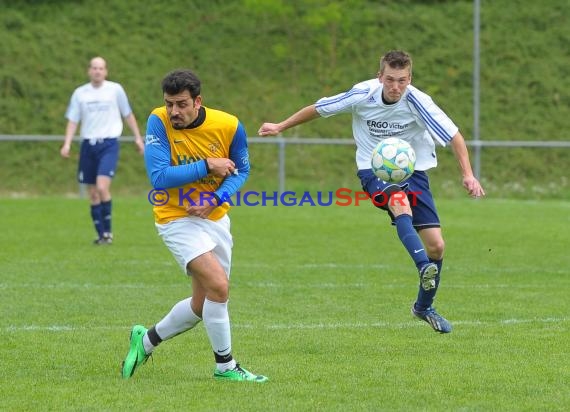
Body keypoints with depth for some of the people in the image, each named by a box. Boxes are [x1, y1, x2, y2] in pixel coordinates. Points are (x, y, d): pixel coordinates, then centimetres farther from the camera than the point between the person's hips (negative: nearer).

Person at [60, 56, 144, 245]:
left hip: (109, 144, -3)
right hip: (88, 144, 3)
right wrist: (67, 144, -7)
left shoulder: (115, 89, 1)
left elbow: (128, 115, 11)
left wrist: (137, 137, 10)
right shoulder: (80, 93, 6)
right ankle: (101, 234, 15)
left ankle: (108, 231, -7)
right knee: (93, 194, 5)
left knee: (102, 187, -20)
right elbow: (73, 120, 6)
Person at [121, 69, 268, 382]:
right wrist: (207, 166, -25)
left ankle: (146, 340, 36)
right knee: (219, 285, -21)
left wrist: (216, 199, -15)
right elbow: (158, 177, -24)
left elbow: (241, 170, 3)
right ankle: (225, 366, -5)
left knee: (202, 305, 13)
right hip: (177, 219, -5)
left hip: (215, 218, 5)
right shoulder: (159, 122, -18)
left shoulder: (229, 126, -12)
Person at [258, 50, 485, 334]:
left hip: (413, 170, 2)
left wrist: (468, 175, -30)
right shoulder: (362, 95, -16)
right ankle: (424, 267, -55)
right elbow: (319, 108, 0)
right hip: (373, 169, -1)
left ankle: (424, 307, 20)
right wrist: (281, 127, 6)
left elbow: (454, 137, -18)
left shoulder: (417, 103, -19)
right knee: (400, 202, -38)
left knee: (436, 245, -4)